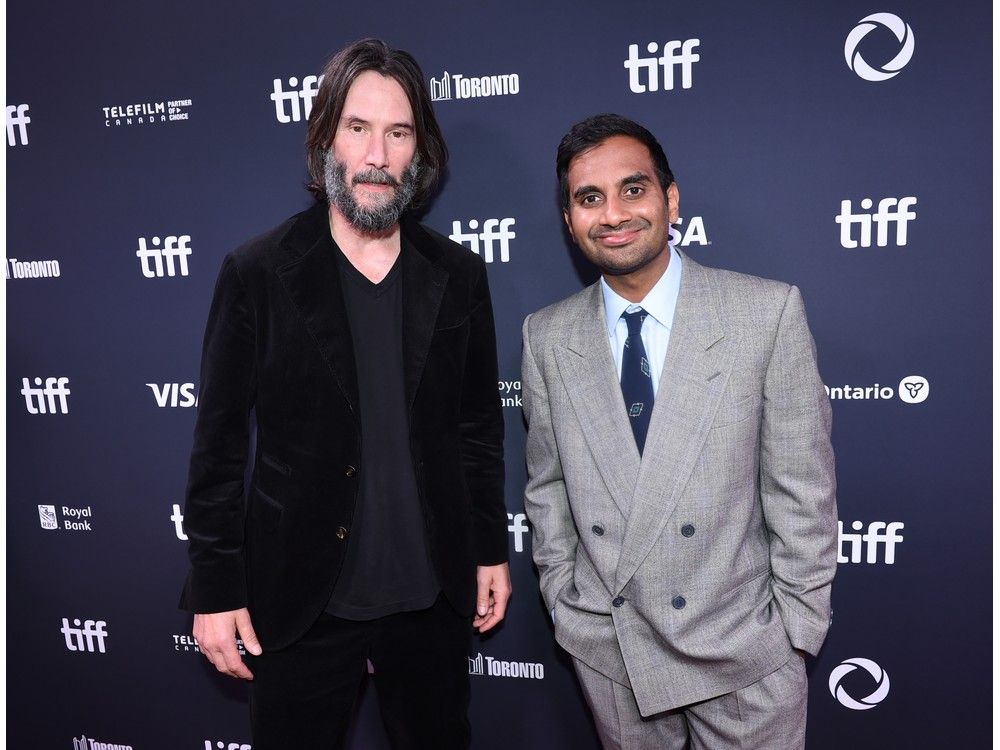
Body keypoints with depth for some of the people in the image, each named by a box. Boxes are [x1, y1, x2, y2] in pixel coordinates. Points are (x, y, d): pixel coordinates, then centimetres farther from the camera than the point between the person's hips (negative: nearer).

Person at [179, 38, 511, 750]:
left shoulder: (458, 274, 0)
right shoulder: (257, 272, -8)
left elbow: (481, 425, 5)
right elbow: (220, 442, -5)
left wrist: (492, 550, 6)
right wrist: (215, 586, -5)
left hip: (433, 595, 3)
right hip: (300, 598, -2)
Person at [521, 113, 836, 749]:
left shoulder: (770, 313, -11)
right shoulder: (547, 337, -3)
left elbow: (802, 488, -8)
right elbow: (547, 485, 4)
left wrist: (798, 626, -6)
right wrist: (563, 601, 4)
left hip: (744, 649, -2)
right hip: (606, 648, 2)